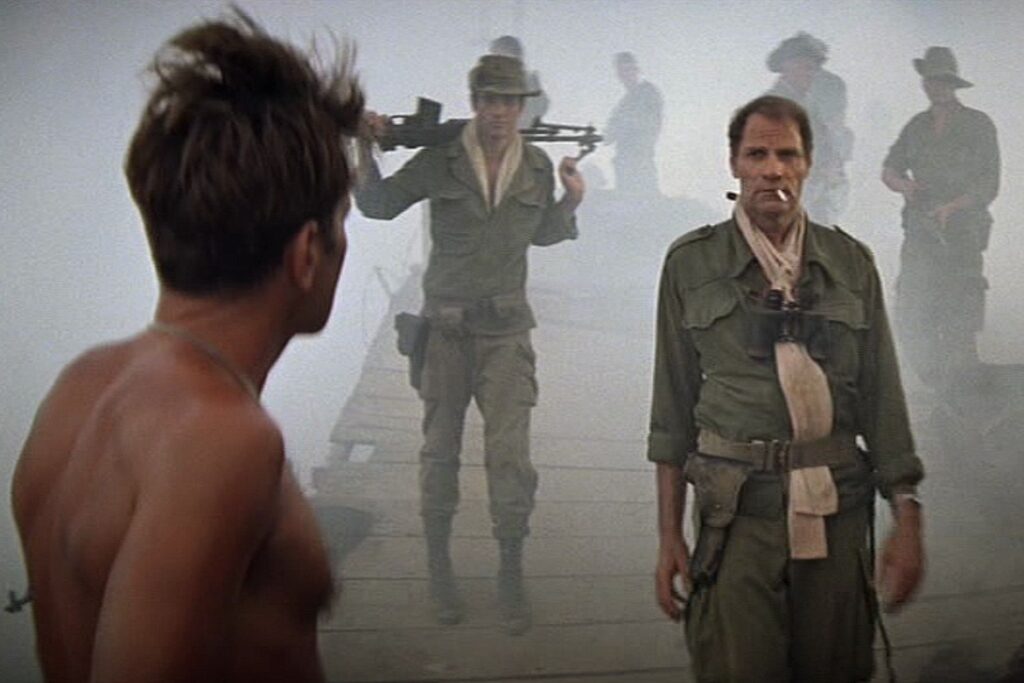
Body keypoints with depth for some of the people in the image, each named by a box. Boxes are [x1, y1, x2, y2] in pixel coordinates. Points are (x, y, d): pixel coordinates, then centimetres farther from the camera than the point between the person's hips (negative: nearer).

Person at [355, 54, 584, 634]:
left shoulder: (537, 167, 3)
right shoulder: (440, 160, -4)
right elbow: (378, 205, 6)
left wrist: (572, 201, 1)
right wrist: (367, 152, -9)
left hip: (505, 329, 1)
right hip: (445, 325, -1)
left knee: (510, 454, -6)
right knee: (440, 450, 9)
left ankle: (512, 576, 8)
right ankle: (438, 565, 26)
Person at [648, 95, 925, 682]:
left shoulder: (852, 263, 7)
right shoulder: (693, 262, 4)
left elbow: (883, 395, 8)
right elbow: (673, 406, 5)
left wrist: (908, 518, 2)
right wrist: (669, 534, 3)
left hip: (838, 508, 2)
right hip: (738, 510, -2)